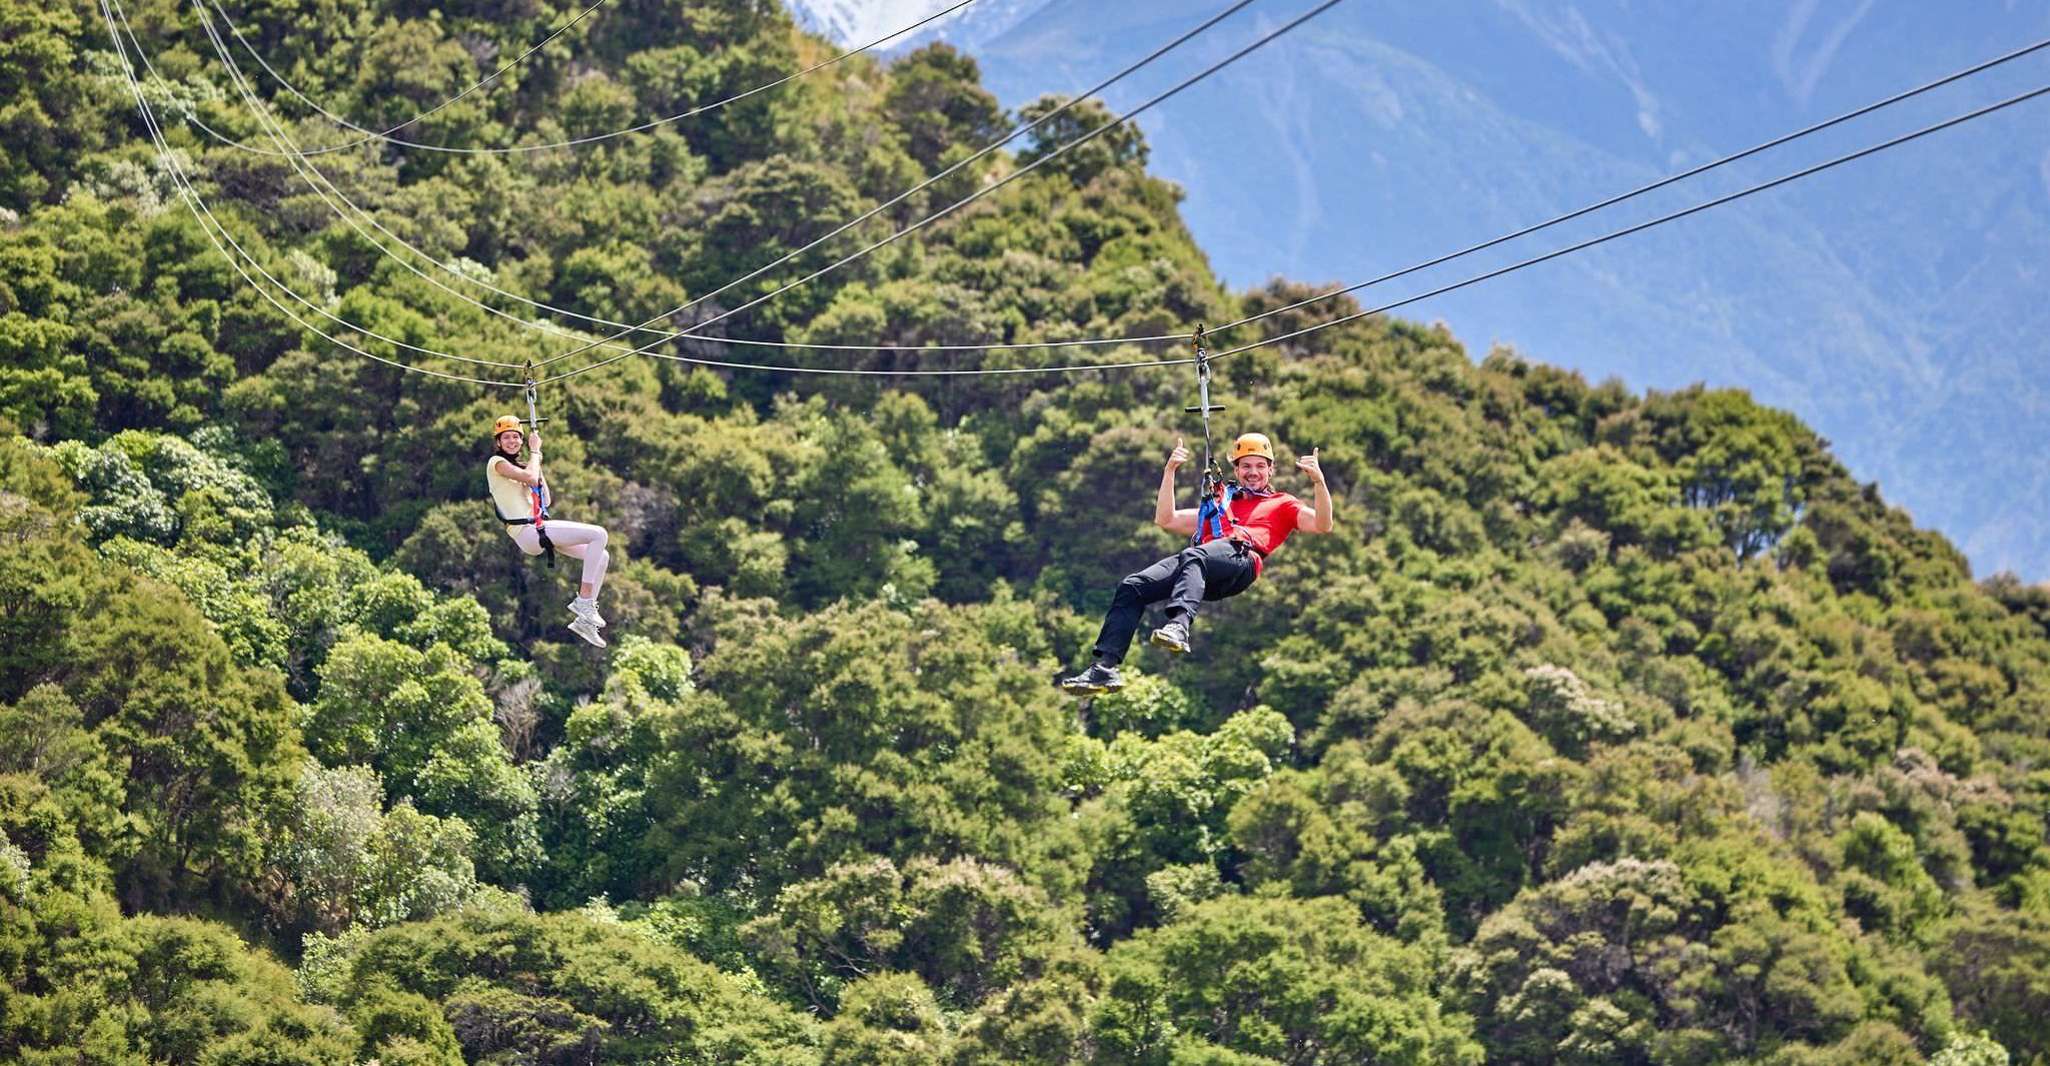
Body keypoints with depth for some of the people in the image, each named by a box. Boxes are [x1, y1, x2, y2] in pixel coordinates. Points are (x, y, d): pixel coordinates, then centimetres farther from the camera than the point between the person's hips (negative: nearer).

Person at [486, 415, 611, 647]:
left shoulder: (516, 466, 24)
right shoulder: (496, 462, -2)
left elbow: (545, 500, 21)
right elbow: (530, 478, -17)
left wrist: (537, 464, 17)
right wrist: (534, 451, -1)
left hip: (539, 528, 9)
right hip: (526, 531, -9)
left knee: (602, 556, 7)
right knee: (598, 534, -20)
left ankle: (583, 618, 4)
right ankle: (584, 600, -20)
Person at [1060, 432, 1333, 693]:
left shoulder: (1283, 504, 29)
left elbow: (1322, 525, 12)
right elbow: (1165, 520, 36)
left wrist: (1319, 481, -1)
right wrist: (1170, 471, 29)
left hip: (1242, 559, -5)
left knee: (1193, 558, -41)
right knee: (1131, 588, -18)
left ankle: (1178, 626, -66)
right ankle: (1105, 667, -29)